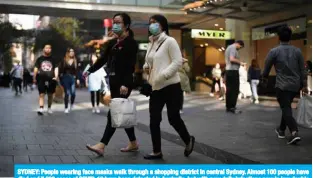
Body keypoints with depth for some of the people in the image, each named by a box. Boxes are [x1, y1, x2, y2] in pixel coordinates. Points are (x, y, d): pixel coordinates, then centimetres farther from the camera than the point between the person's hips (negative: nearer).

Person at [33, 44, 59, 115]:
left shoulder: (53, 59, 10)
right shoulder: (40, 59, 8)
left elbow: (56, 68, 4)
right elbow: (36, 68, 8)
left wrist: (56, 76, -11)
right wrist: (34, 78, 4)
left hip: (51, 79, 1)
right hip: (41, 79, -1)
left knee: (50, 95, 10)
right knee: (41, 94, -9)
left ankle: (49, 108, 25)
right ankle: (41, 109, -15)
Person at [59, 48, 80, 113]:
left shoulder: (75, 61, 6)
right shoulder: (64, 61, 0)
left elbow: (77, 71, 7)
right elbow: (60, 70, 1)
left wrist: (77, 79, 1)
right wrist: (61, 78, -4)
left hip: (73, 78, 1)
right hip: (65, 78, -1)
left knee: (73, 93, -11)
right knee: (67, 93, 1)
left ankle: (72, 104, 17)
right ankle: (66, 108, 11)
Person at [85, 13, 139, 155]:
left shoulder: (131, 43, -9)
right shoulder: (112, 42, 14)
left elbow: (130, 65, -17)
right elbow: (103, 59, 14)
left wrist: (125, 84, -27)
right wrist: (90, 70, 4)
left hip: (124, 83, -8)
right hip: (113, 82, 8)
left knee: (113, 113, -9)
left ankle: (102, 145, -10)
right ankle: (133, 143, 21)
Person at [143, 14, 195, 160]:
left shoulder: (169, 41, -9)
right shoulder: (151, 43, 14)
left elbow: (178, 62, -16)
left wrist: (163, 75, -23)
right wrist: (146, 67, 4)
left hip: (171, 86, -7)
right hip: (156, 87, 7)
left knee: (173, 118, -1)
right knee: (154, 119, 4)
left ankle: (188, 140, 27)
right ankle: (157, 151, 13)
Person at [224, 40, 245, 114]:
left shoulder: (228, 47, 21)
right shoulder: (233, 48, -9)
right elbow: (232, 59, -22)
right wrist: (240, 62, -10)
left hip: (228, 70, 10)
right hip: (233, 70, -10)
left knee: (229, 89, 8)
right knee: (235, 90, -9)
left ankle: (228, 107, 8)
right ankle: (232, 107, -11)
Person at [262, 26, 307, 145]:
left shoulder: (274, 51, -8)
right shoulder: (297, 51, 2)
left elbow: (267, 66, 3)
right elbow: (302, 69, 4)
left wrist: (264, 77, 23)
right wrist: (304, 84, 9)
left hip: (282, 85, -4)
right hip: (295, 85, 5)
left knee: (286, 109, -4)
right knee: (286, 107, 20)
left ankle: (294, 133, -20)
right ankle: (281, 130, 31)